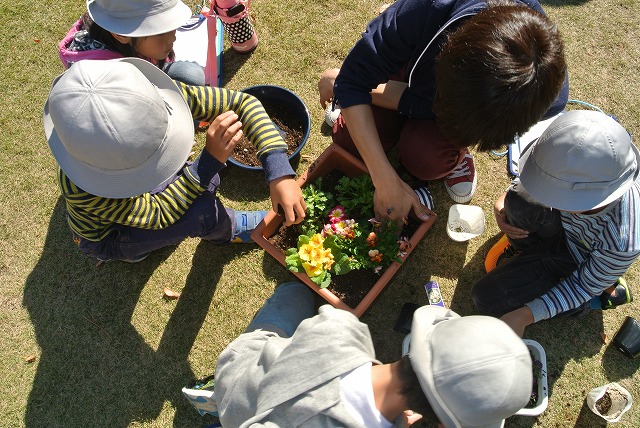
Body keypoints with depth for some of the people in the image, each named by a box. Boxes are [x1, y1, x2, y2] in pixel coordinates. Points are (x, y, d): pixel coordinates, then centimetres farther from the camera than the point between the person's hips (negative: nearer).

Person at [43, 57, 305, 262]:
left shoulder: (155, 93, -33)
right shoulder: (80, 189, -42)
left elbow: (242, 102, -28)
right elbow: (160, 214, -33)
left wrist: (280, 173, -39)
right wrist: (212, 160, -45)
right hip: (111, 240, -5)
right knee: (204, 212, -31)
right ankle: (229, 230, 6)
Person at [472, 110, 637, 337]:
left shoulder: (623, 244, -41)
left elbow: (585, 285, -21)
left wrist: (524, 316, -23)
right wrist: (505, 199, -22)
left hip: (577, 256, -4)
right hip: (561, 224, 5)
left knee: (487, 297, -14)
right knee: (519, 200, -31)